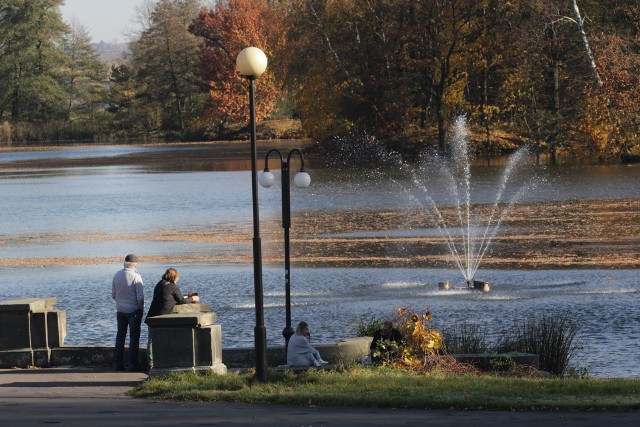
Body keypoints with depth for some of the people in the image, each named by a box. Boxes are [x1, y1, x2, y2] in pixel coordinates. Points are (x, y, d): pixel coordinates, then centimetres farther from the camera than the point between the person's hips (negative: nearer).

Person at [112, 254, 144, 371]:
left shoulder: (117, 276, 0)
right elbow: (140, 297, -16)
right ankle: (133, 363, 0)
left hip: (120, 310, 5)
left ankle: (118, 363, 11)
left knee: (120, 335, 12)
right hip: (134, 310, -5)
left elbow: (113, 294, 7)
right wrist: (141, 308, 0)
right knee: (134, 336, 2)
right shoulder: (136, 276, -16)